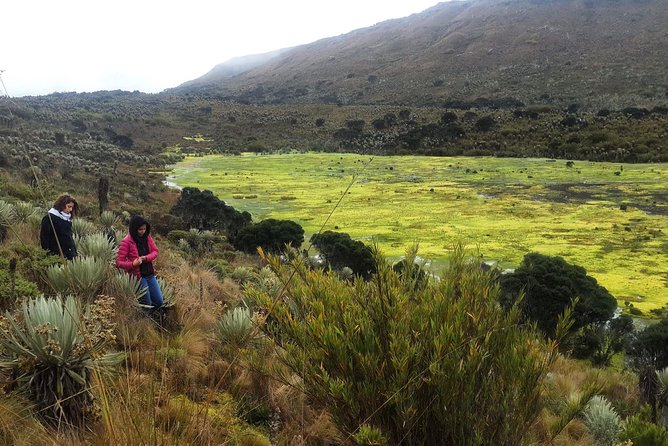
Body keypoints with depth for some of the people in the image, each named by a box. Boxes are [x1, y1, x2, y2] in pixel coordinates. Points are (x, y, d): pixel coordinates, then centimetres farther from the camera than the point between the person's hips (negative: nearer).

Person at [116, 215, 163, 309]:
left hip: (150, 274, 5)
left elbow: (155, 251, 4)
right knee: (147, 304, 3)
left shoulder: (147, 237, 0)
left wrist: (146, 258, -16)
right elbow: (119, 262, -14)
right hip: (138, 276, -5)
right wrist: (133, 264, -32)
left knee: (159, 302, 9)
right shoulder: (126, 242, -16)